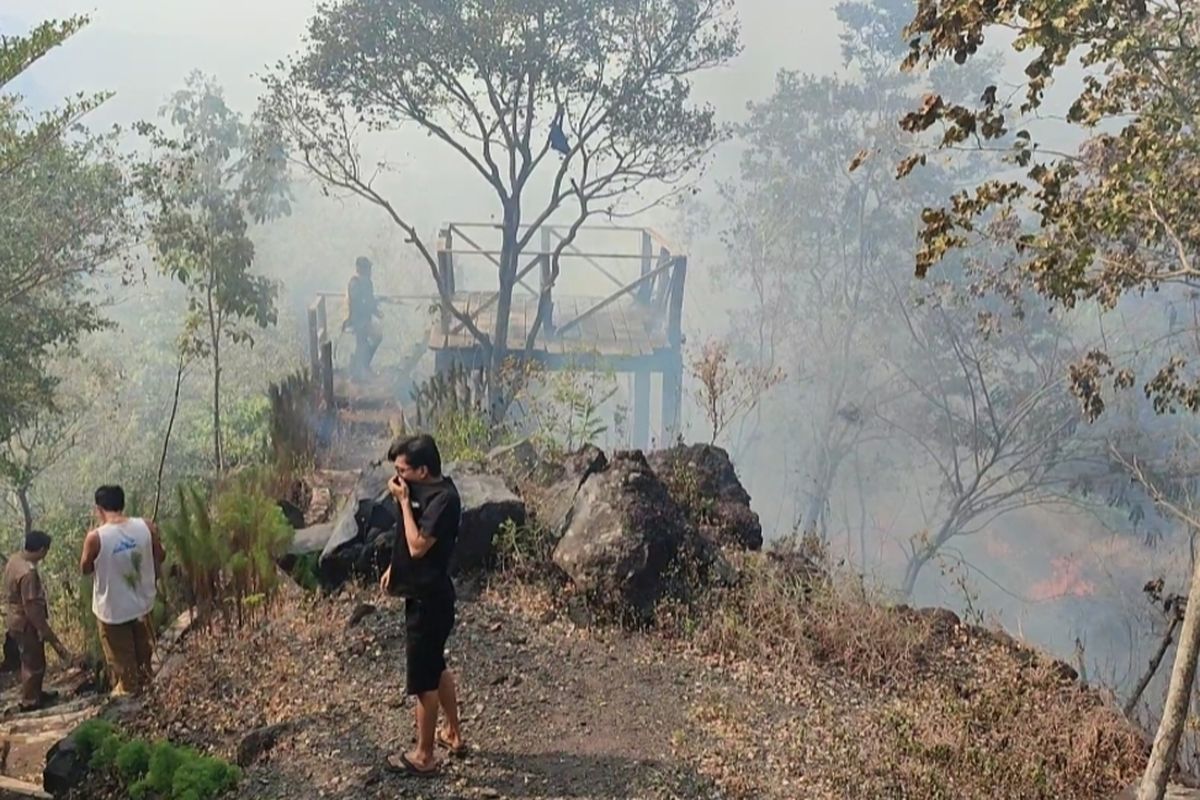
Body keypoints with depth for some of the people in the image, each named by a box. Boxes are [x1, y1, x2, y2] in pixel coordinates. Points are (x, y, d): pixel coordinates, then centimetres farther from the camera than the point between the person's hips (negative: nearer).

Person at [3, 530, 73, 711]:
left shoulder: (15, 559, -3)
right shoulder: (28, 573, -32)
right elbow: (32, 609, -30)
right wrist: (50, 636, -23)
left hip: (17, 620, 9)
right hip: (26, 625, -9)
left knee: (31, 661, 24)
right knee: (34, 664, 10)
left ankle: (35, 694, 39)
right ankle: (29, 702, 25)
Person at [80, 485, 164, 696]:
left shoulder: (95, 537, -26)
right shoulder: (147, 527, -16)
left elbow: (85, 568, -8)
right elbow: (159, 557, 0)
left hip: (113, 607, -3)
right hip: (142, 600, 3)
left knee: (120, 652, 21)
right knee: (143, 646, 29)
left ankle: (128, 688, 40)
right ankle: (145, 679, 49)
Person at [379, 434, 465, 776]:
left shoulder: (443, 498, -24)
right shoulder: (427, 490, 5)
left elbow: (418, 545, -28)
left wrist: (404, 501, -22)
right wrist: (394, 567, 13)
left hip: (428, 598, -10)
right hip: (427, 593, 10)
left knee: (423, 678, 2)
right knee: (436, 667, 23)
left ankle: (424, 756, 14)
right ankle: (453, 734, 38)